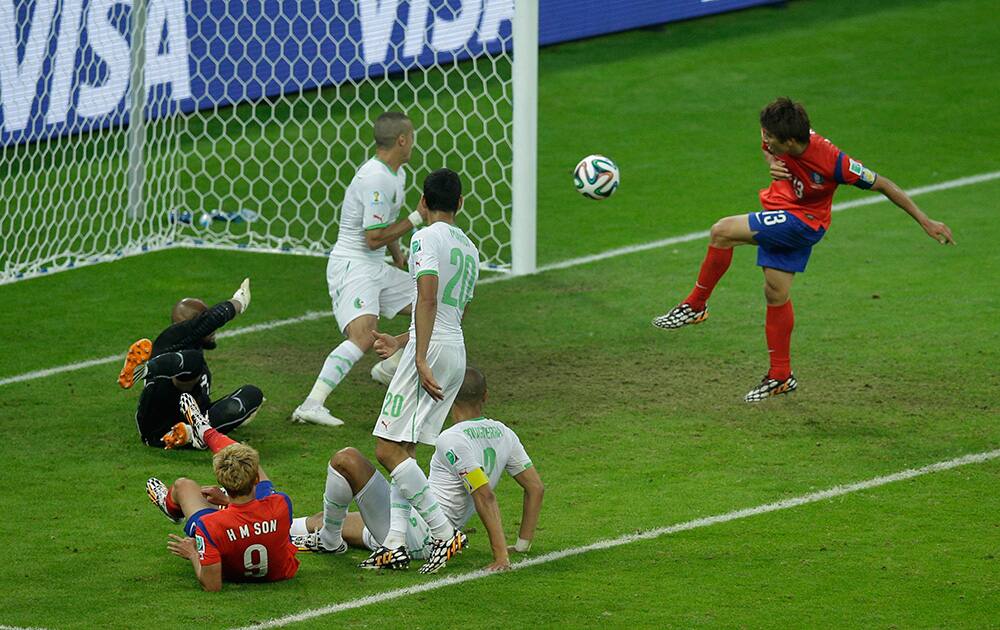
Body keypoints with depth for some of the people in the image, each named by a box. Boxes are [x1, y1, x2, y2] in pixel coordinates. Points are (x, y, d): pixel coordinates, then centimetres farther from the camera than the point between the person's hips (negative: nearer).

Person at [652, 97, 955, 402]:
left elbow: (882, 185, -22)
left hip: (803, 221, -7)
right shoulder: (778, 138, -15)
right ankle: (781, 376, 26)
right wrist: (773, 164, -14)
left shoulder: (832, 162, -32)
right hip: (781, 209, 7)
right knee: (776, 293, 13)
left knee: (722, 232, -23)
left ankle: (695, 306, -7)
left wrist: (927, 222, -18)